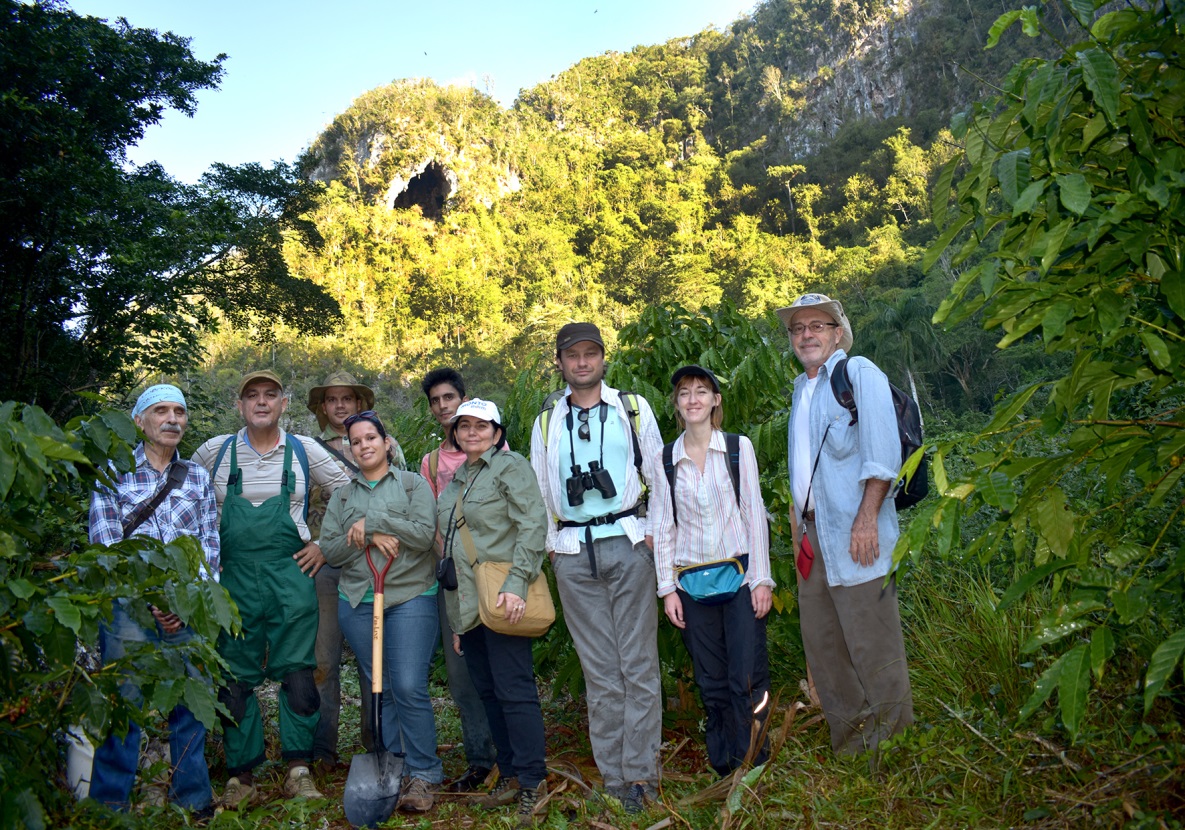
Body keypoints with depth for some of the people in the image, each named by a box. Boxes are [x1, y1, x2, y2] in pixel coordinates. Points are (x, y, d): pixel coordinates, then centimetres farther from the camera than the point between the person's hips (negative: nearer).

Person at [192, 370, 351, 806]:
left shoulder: (304, 450, 4)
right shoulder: (215, 451, 6)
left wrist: (325, 545, 4)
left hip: (291, 577, -1)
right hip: (233, 578, 1)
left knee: (297, 671, -2)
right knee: (235, 677, 5)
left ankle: (298, 767, 9)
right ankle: (241, 774, 15)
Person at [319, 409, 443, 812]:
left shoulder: (413, 484, 5)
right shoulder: (342, 496, 14)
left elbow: (423, 534, -9)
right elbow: (330, 550, 4)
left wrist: (370, 521, -11)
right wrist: (372, 536, -12)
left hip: (411, 598, -3)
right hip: (357, 602, 4)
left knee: (409, 688, -9)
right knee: (378, 689, 8)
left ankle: (423, 775, 2)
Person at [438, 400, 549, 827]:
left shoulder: (510, 466, -4)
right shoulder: (455, 482, 19)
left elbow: (533, 525, -14)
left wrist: (516, 583, -24)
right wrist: (456, 619, 20)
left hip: (502, 601, -8)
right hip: (467, 606, 8)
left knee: (514, 691, -6)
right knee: (488, 691, 12)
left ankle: (532, 782, 4)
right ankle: (510, 775, 23)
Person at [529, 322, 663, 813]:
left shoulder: (633, 409, 7)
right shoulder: (546, 423, 12)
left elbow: (659, 475, 8)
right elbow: (540, 492, 15)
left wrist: (655, 533, 2)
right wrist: (550, 544, 8)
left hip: (627, 543, -1)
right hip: (573, 554, 2)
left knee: (638, 663, -1)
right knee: (599, 670, 5)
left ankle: (640, 774, 6)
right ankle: (613, 778, 12)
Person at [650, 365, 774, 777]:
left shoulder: (739, 447, 1)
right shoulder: (666, 459, 5)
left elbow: (754, 513, 0)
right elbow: (662, 526, 6)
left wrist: (761, 578, -4)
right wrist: (667, 588, 1)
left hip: (739, 574, -1)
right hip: (692, 583, 2)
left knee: (747, 677, -3)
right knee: (711, 681, 8)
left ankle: (751, 763, 10)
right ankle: (723, 765, 19)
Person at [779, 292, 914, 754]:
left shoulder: (858, 373, -4)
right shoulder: (801, 388, 20)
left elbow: (883, 454, -13)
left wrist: (867, 519, -20)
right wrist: (803, 527, 16)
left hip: (853, 534, -8)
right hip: (812, 532, 8)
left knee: (872, 646, -2)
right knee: (821, 644, 14)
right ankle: (850, 742, 28)